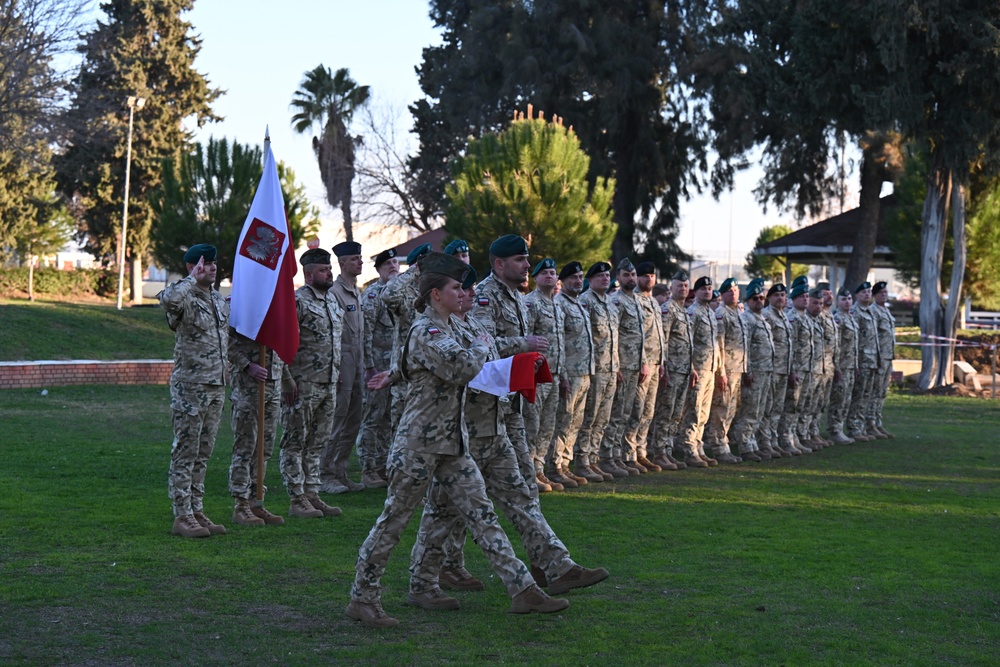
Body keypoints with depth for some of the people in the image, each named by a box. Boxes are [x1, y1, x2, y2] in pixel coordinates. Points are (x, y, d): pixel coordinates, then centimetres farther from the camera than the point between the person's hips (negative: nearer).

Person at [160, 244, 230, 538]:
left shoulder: (220, 300, 14)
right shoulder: (185, 300, -12)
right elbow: (168, 299, -36)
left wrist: (226, 377, 21)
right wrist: (194, 279, -24)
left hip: (217, 387, 8)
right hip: (190, 387, -8)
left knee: (203, 454, 12)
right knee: (185, 453, -3)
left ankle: (196, 511, 18)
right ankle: (182, 516, 0)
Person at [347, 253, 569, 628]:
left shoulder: (444, 328, 14)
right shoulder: (426, 331, -15)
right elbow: (462, 367, -27)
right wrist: (482, 345, -13)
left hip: (451, 443, 9)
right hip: (419, 443, -9)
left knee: (481, 513, 3)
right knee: (394, 520, 1)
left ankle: (522, 590, 1)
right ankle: (362, 600, 11)